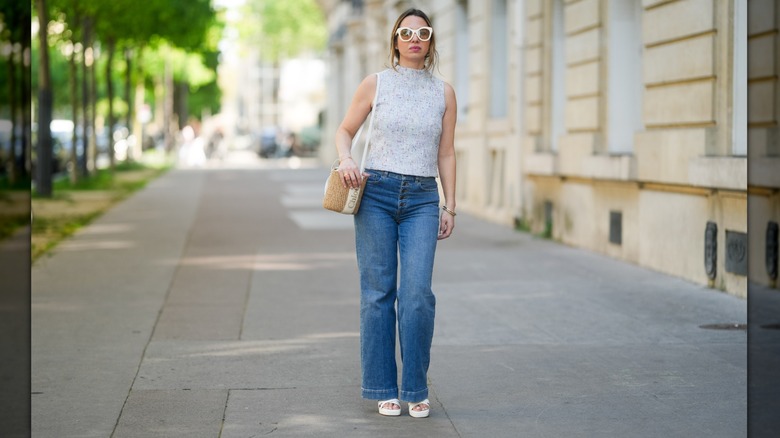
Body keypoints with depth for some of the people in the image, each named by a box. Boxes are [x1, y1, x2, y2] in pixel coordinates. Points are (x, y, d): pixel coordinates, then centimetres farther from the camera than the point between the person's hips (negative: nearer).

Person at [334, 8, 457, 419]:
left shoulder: (444, 92, 9)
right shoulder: (375, 84, 5)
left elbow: (446, 154, 12)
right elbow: (344, 130, 11)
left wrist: (450, 207, 7)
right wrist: (346, 159, -10)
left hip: (422, 199, 1)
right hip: (376, 194, -1)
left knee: (417, 294, -10)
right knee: (378, 292, 0)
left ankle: (416, 389, 2)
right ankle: (384, 389, 9)